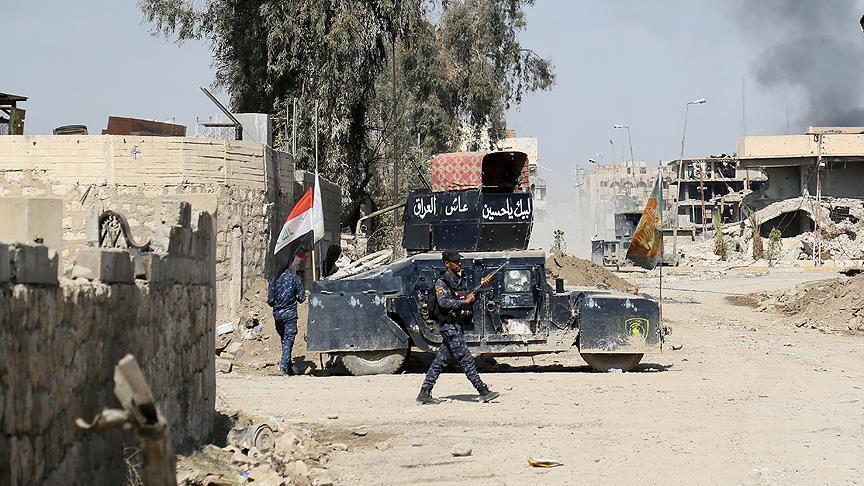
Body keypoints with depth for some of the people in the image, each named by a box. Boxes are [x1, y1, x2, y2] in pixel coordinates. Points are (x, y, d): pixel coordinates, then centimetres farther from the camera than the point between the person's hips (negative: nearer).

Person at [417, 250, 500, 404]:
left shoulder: (462, 280, 15)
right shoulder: (441, 282, -10)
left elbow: (470, 300, 15)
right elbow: (443, 302, -23)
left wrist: (481, 286, 2)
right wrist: (464, 301, -22)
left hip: (457, 324, 9)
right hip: (449, 325, -9)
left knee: (440, 361, 9)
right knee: (465, 359, -8)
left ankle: (424, 394, 13)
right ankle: (483, 391, -9)